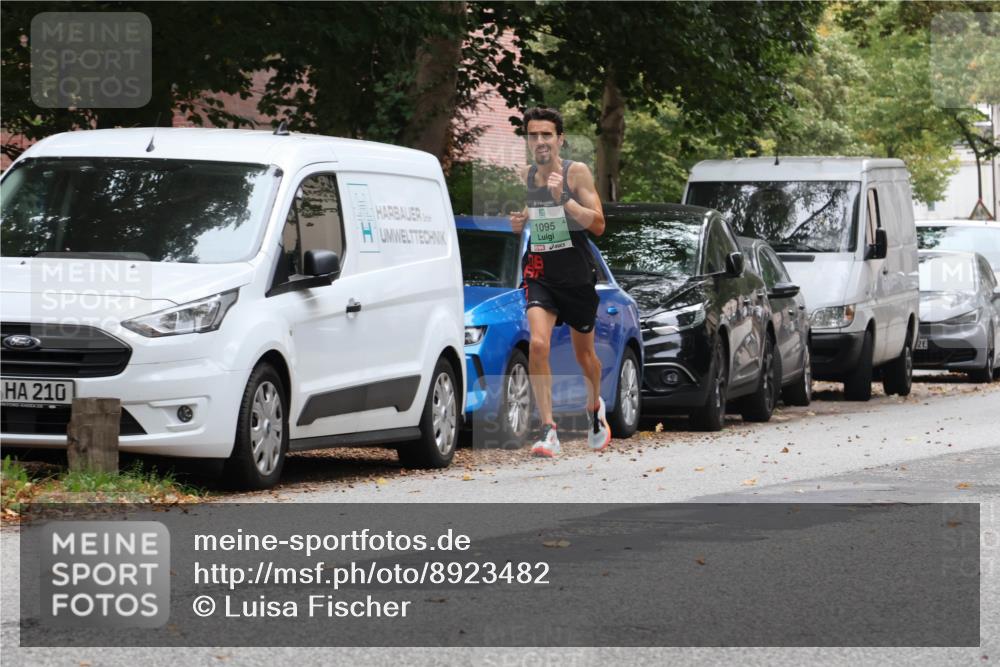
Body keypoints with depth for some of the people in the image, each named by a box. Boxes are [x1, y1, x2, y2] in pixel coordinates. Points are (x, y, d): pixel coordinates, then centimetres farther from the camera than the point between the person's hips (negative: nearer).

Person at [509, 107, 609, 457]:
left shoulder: (576, 172, -9)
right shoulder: (524, 175, 3)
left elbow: (598, 224, -15)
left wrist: (563, 198, -25)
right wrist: (517, 222, -4)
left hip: (577, 274, -1)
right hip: (540, 274, 1)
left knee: (584, 352, 15)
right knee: (538, 344, -22)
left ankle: (595, 406, 47)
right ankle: (548, 430, -23)